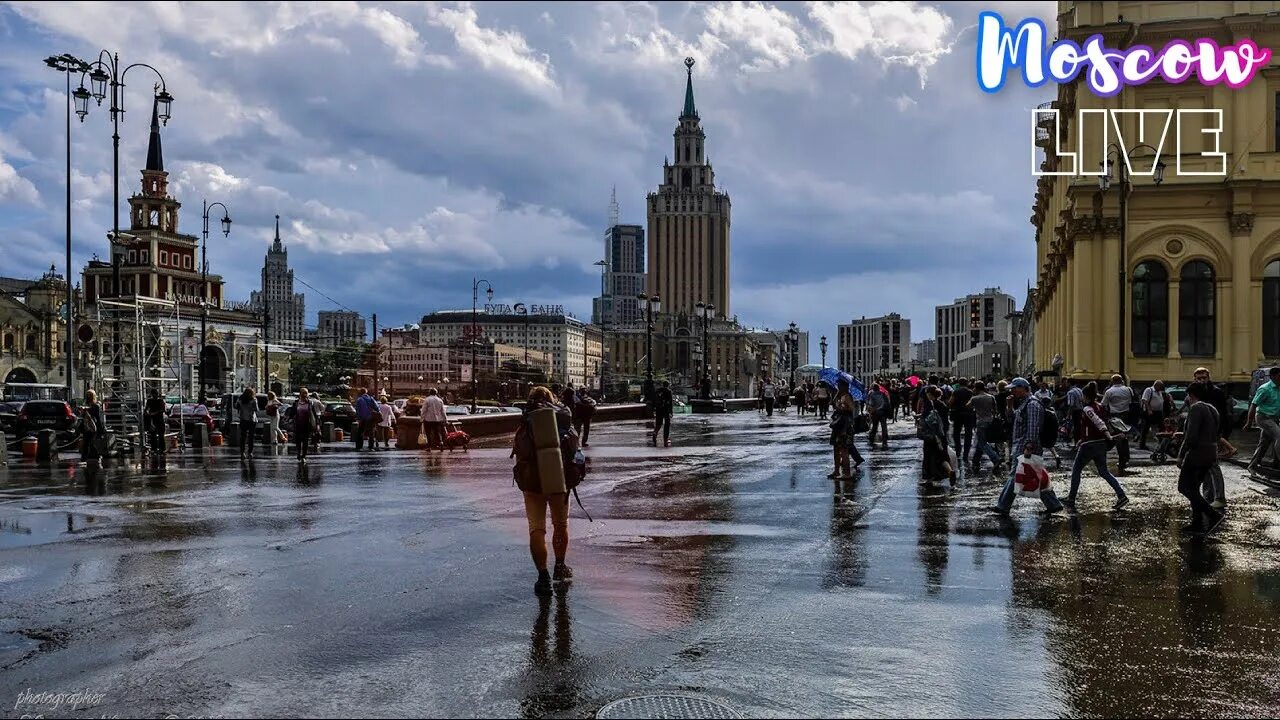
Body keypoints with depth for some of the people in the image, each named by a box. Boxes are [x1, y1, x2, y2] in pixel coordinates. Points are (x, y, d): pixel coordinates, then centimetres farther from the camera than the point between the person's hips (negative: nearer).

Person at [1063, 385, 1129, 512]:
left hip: (1089, 445, -8)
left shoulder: (1087, 408, -14)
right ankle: (1122, 496, 2)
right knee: (1104, 472, 14)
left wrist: (1108, 435, -39)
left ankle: (1071, 500, 11)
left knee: (1076, 470, 7)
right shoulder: (1099, 407, 12)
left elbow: (1098, 422, -27)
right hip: (1101, 443, 8)